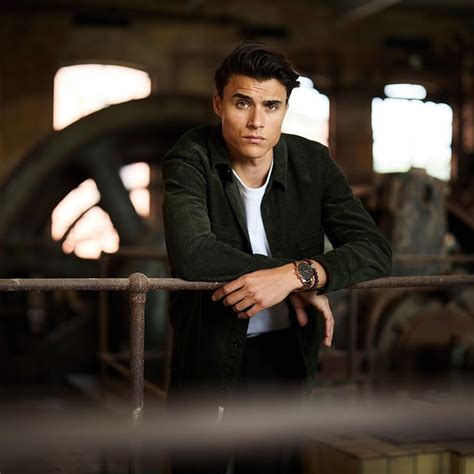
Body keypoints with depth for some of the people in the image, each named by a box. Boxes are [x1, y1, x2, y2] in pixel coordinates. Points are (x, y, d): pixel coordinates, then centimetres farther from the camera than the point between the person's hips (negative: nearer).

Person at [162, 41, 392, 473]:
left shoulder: (313, 163, -5)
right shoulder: (190, 161, -13)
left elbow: (375, 251, -11)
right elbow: (192, 255, -29)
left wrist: (295, 273, -29)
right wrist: (301, 282, -24)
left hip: (289, 352, 2)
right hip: (211, 353, -2)